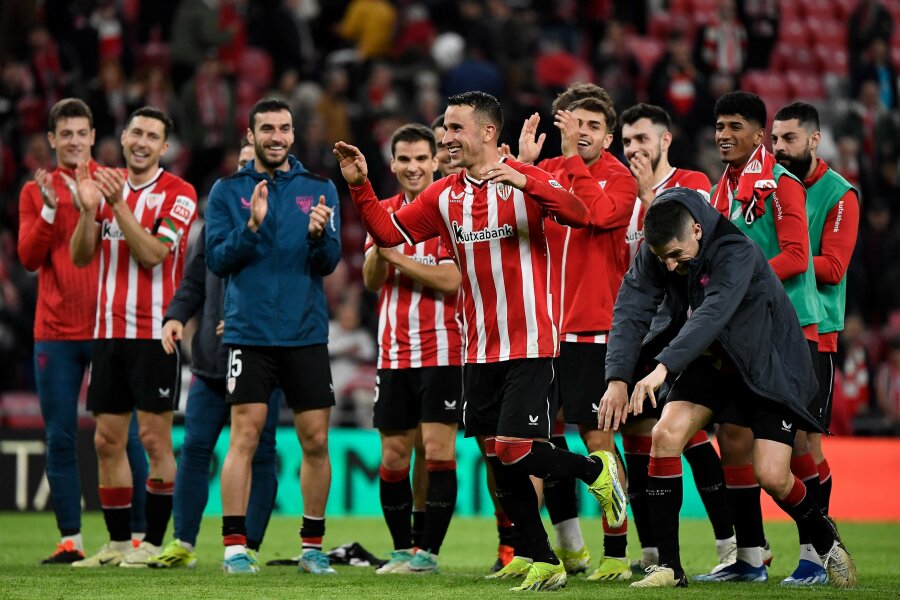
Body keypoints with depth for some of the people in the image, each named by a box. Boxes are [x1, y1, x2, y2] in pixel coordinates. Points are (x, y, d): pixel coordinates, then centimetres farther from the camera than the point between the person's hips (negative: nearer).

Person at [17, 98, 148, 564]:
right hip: (55, 332, 2)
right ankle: (70, 540, 6)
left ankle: (138, 534, 2)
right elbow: (29, 258, -2)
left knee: (124, 434, -3)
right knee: (60, 439, 1)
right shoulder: (35, 191, 8)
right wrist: (49, 209, -13)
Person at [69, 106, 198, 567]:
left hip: (155, 333, -5)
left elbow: (151, 253, -16)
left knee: (154, 438, -5)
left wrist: (118, 204, -21)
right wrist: (88, 208, -9)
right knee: (107, 440, 5)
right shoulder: (106, 185, 11)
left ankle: (154, 543, 1)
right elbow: (80, 256, 7)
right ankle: (117, 543, 12)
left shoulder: (178, 194, -5)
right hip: (109, 331, 5)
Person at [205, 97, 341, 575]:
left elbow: (329, 262, 0)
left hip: (306, 334, 2)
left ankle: (312, 546, 13)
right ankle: (234, 545, -5)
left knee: (315, 440, 2)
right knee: (245, 436, -8)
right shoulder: (227, 191, 5)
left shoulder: (319, 189, 7)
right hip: (249, 333, -2)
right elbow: (217, 259, -3)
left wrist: (319, 234, -21)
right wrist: (252, 226, -18)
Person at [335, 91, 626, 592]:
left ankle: (596, 470, 14)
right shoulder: (444, 196, 8)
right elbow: (389, 232, 12)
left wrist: (524, 182, -35)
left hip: (530, 347, -6)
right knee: (500, 462, 5)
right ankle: (543, 564, 16)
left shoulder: (527, 180, -8)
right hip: (479, 352, 6)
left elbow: (580, 215, -23)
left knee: (515, 452, -14)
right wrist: (360, 187, 0)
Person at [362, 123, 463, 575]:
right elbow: (371, 280, 5)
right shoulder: (384, 212, 12)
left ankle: (430, 551, -4)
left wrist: (397, 257, -15)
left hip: (441, 351, -5)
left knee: (438, 450, -8)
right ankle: (402, 550, 14)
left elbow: (451, 280, -14)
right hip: (394, 353, 5)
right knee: (393, 457, 5)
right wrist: (379, 249, -14)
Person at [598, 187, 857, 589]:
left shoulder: (737, 254, -31)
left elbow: (713, 314, -44)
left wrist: (663, 368, -55)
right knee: (665, 435, -16)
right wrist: (618, 377, -32)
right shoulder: (655, 253, -12)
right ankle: (668, 566, -9)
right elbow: (631, 310, -17)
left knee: (771, 475, -14)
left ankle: (827, 544, 18)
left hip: (769, 367, -5)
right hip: (710, 361, 5)